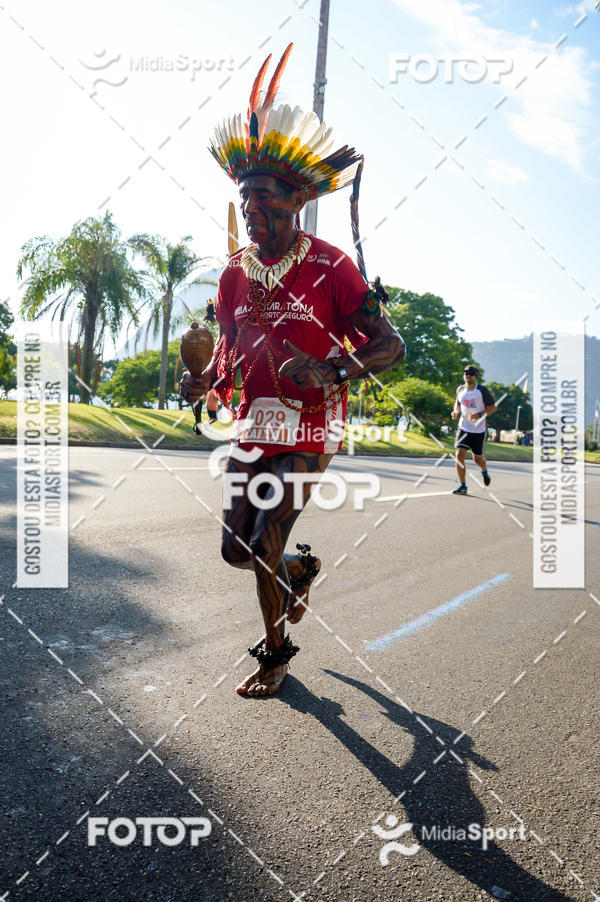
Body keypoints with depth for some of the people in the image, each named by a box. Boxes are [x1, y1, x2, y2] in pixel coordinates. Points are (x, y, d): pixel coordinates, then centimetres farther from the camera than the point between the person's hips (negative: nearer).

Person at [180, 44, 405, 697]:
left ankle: (276, 651, 18)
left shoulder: (330, 268, -10)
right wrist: (205, 381, -5)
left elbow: (389, 345, -13)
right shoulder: (235, 273, 6)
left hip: (308, 433, -6)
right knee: (236, 549, 8)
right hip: (252, 428, 6)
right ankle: (302, 567, 43)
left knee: (263, 546, -10)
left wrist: (332, 371, -30)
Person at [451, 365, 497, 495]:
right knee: (459, 454, -13)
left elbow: (493, 407, -5)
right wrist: (455, 412, -1)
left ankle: (484, 472, 44)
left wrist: (480, 414, -21)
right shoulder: (460, 390, 3)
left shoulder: (483, 390, -9)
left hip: (479, 429, -3)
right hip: (464, 427, 3)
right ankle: (462, 486, -4)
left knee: (478, 458, 6)